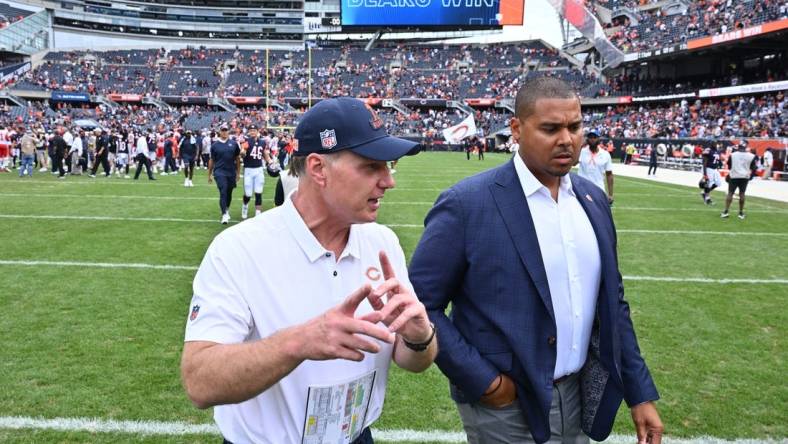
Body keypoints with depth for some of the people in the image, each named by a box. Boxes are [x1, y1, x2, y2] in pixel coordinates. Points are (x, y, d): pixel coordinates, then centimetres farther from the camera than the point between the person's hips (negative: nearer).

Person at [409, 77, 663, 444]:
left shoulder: (592, 199, 3)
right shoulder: (467, 204, -17)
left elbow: (611, 300, 9)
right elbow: (420, 303, -14)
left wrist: (640, 393, 8)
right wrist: (483, 382, -16)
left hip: (580, 396, 6)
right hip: (506, 405, -6)